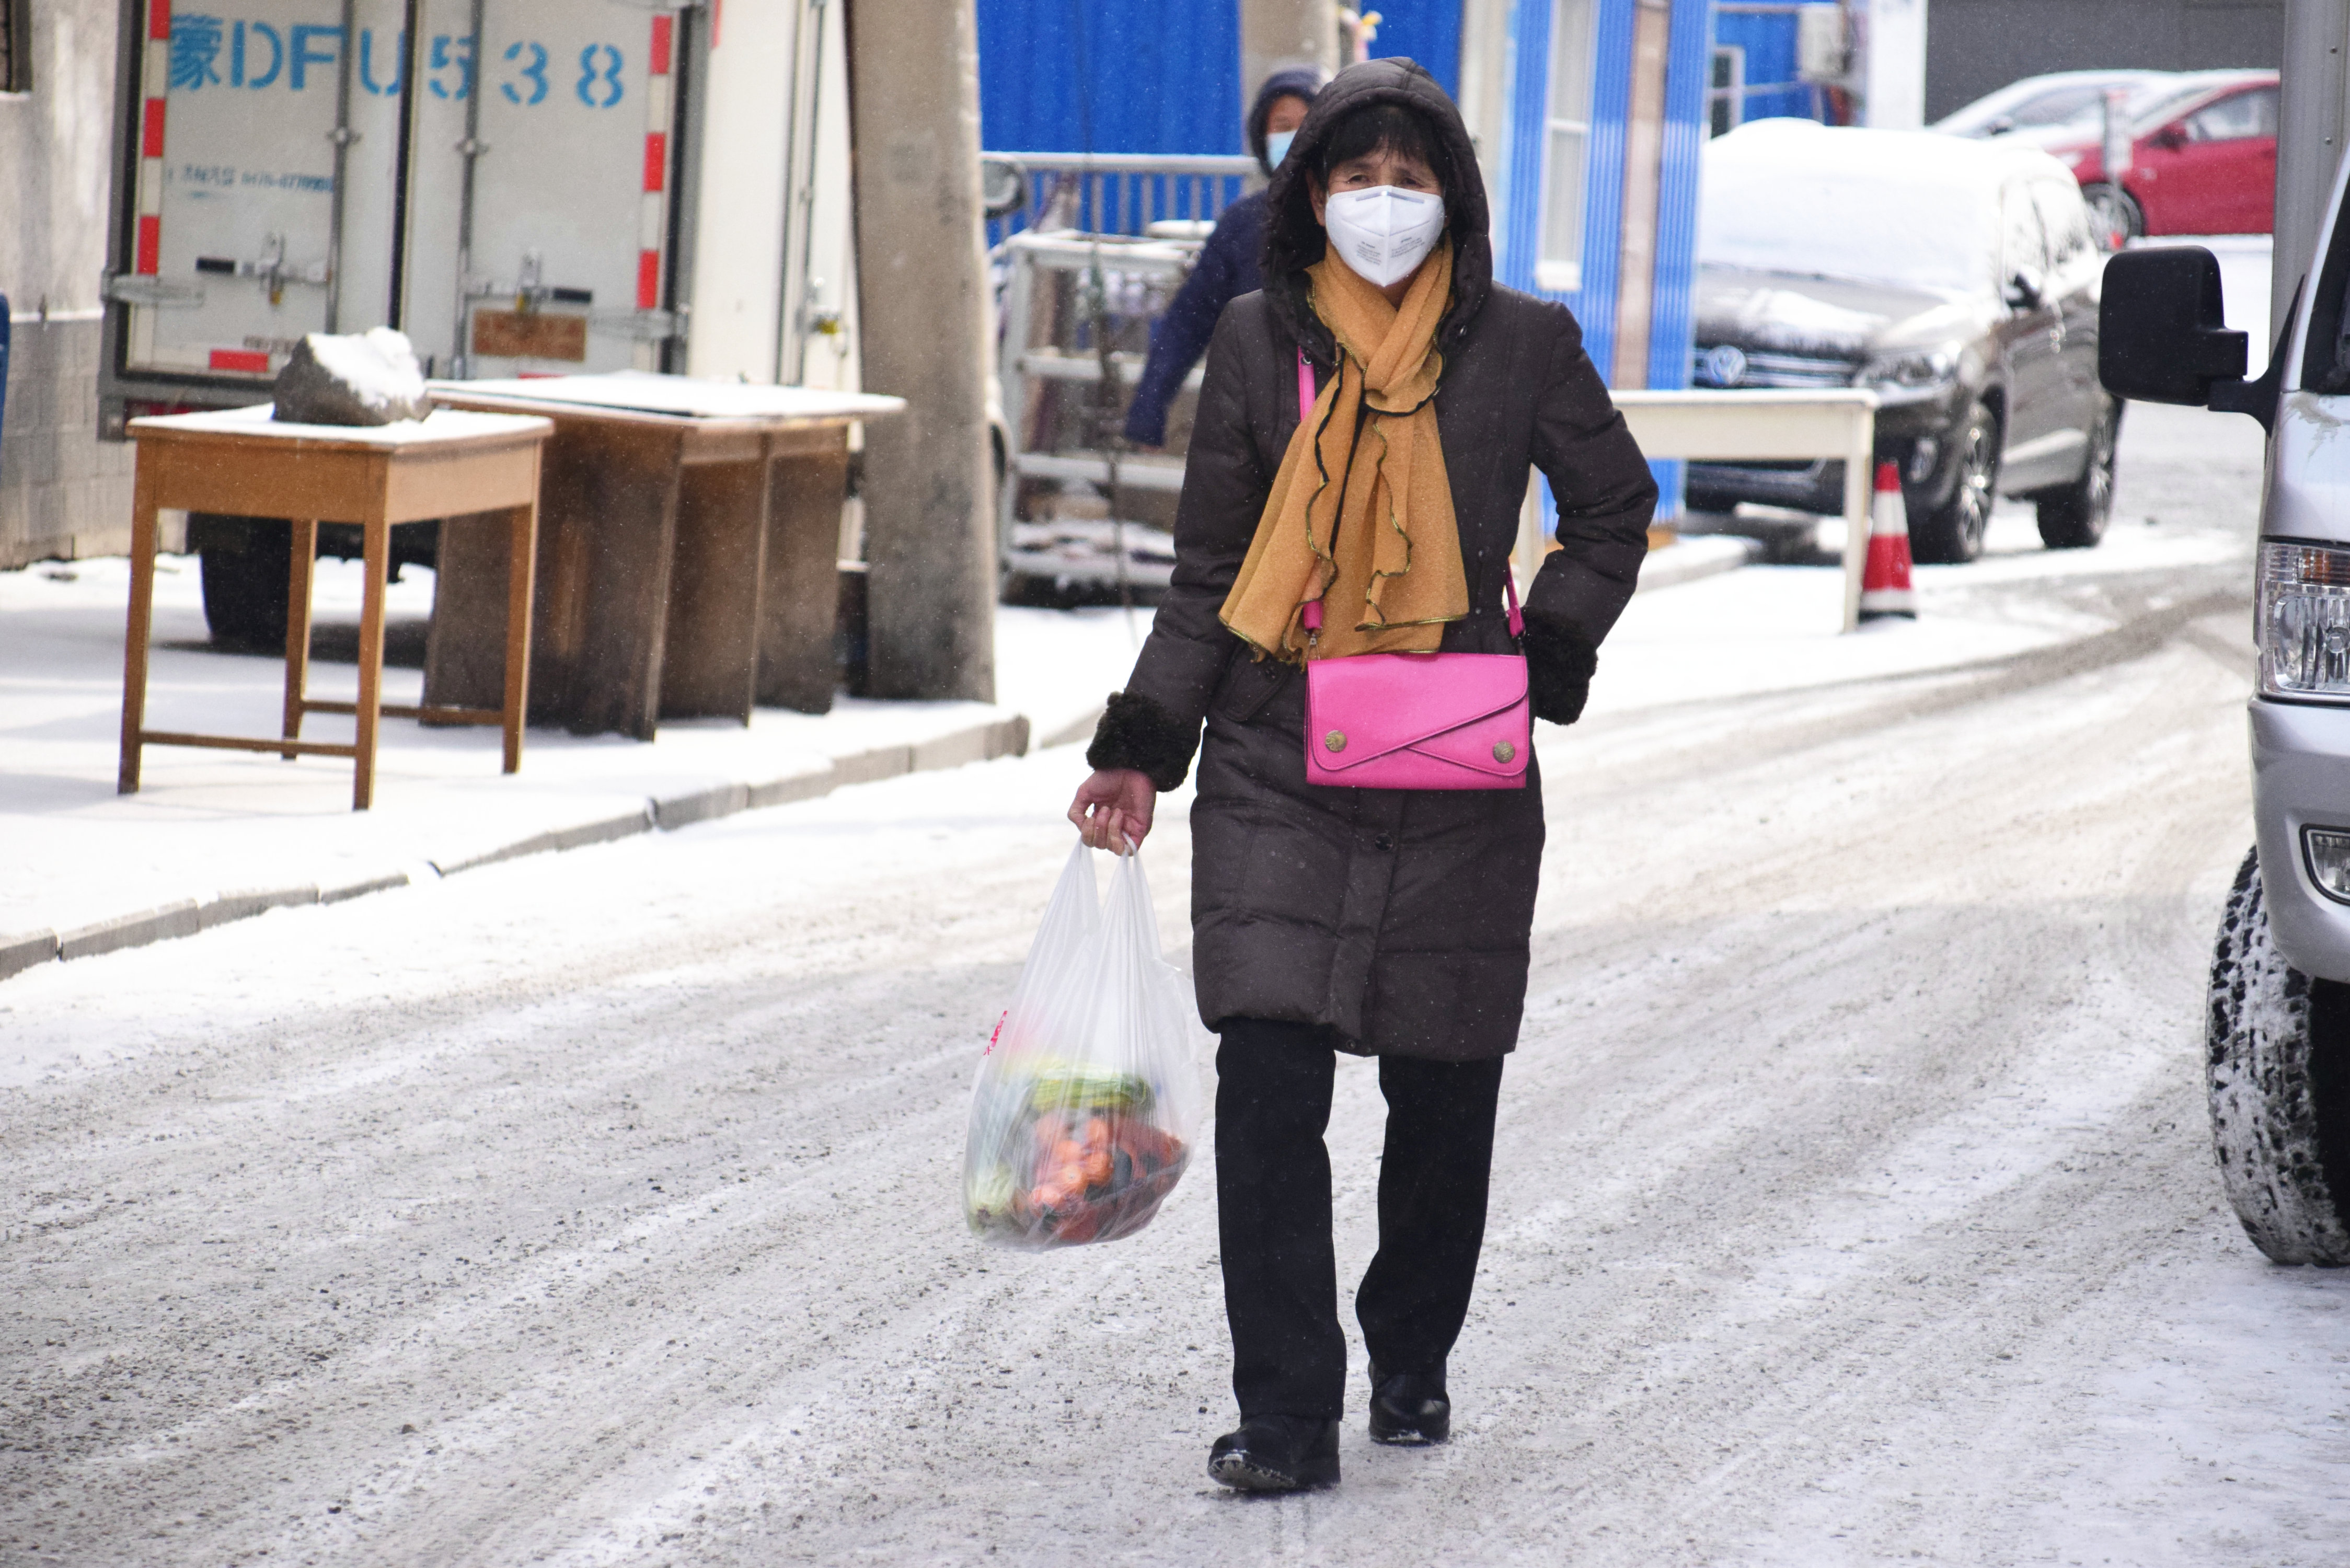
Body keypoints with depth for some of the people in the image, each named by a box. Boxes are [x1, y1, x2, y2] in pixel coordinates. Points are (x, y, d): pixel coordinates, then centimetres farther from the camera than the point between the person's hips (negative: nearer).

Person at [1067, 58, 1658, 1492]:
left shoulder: (1520, 346, 1)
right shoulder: (1261, 342, 4)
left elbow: (1615, 507, 15)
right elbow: (1208, 575, 10)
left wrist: (1548, 658, 2)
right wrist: (1143, 752, 3)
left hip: (1459, 780, 0)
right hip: (1277, 766, 0)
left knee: (1443, 1088, 6)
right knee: (1269, 1077, -11)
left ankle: (1413, 1360, 30)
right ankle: (1287, 1416, -8)